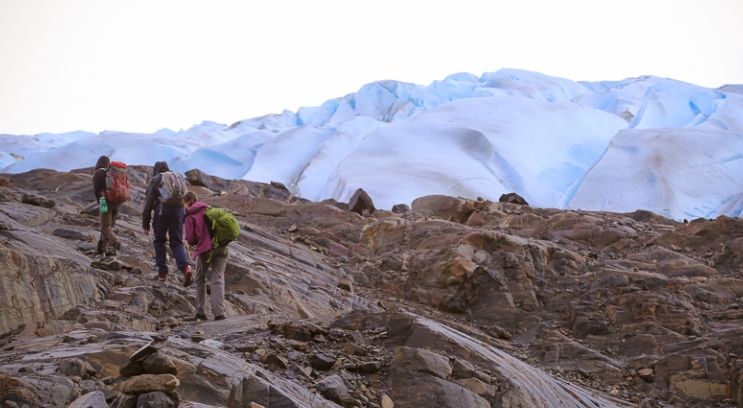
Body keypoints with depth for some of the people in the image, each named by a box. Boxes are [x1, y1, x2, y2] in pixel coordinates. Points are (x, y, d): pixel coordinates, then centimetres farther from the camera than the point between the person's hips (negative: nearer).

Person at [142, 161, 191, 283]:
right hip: (178, 209, 3)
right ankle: (185, 267, -18)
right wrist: (183, 219, 20)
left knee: (159, 241, 12)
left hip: (162, 209, -3)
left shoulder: (155, 180, 12)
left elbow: (148, 203, 6)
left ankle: (162, 271, 8)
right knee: (177, 242, 6)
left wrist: (145, 224, 7)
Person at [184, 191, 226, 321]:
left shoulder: (190, 215, 0)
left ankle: (201, 313, 13)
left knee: (200, 280, 15)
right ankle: (219, 313, -11)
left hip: (205, 249, -4)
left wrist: (193, 242, 18)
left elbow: (190, 238, -3)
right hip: (221, 247, 4)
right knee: (218, 280, 1)